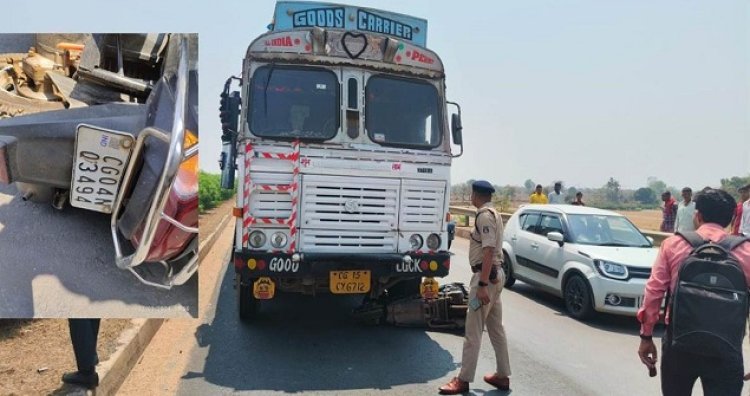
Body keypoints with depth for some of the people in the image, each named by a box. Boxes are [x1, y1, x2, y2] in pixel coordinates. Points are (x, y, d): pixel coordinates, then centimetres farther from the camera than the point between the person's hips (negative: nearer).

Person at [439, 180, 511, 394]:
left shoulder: (484, 215, -16)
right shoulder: (493, 213, 15)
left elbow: (489, 251, -24)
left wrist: (482, 285, -27)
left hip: (486, 276, -10)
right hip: (496, 274, 10)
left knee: (473, 330, -5)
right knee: (496, 328, 15)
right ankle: (503, 375, 23)